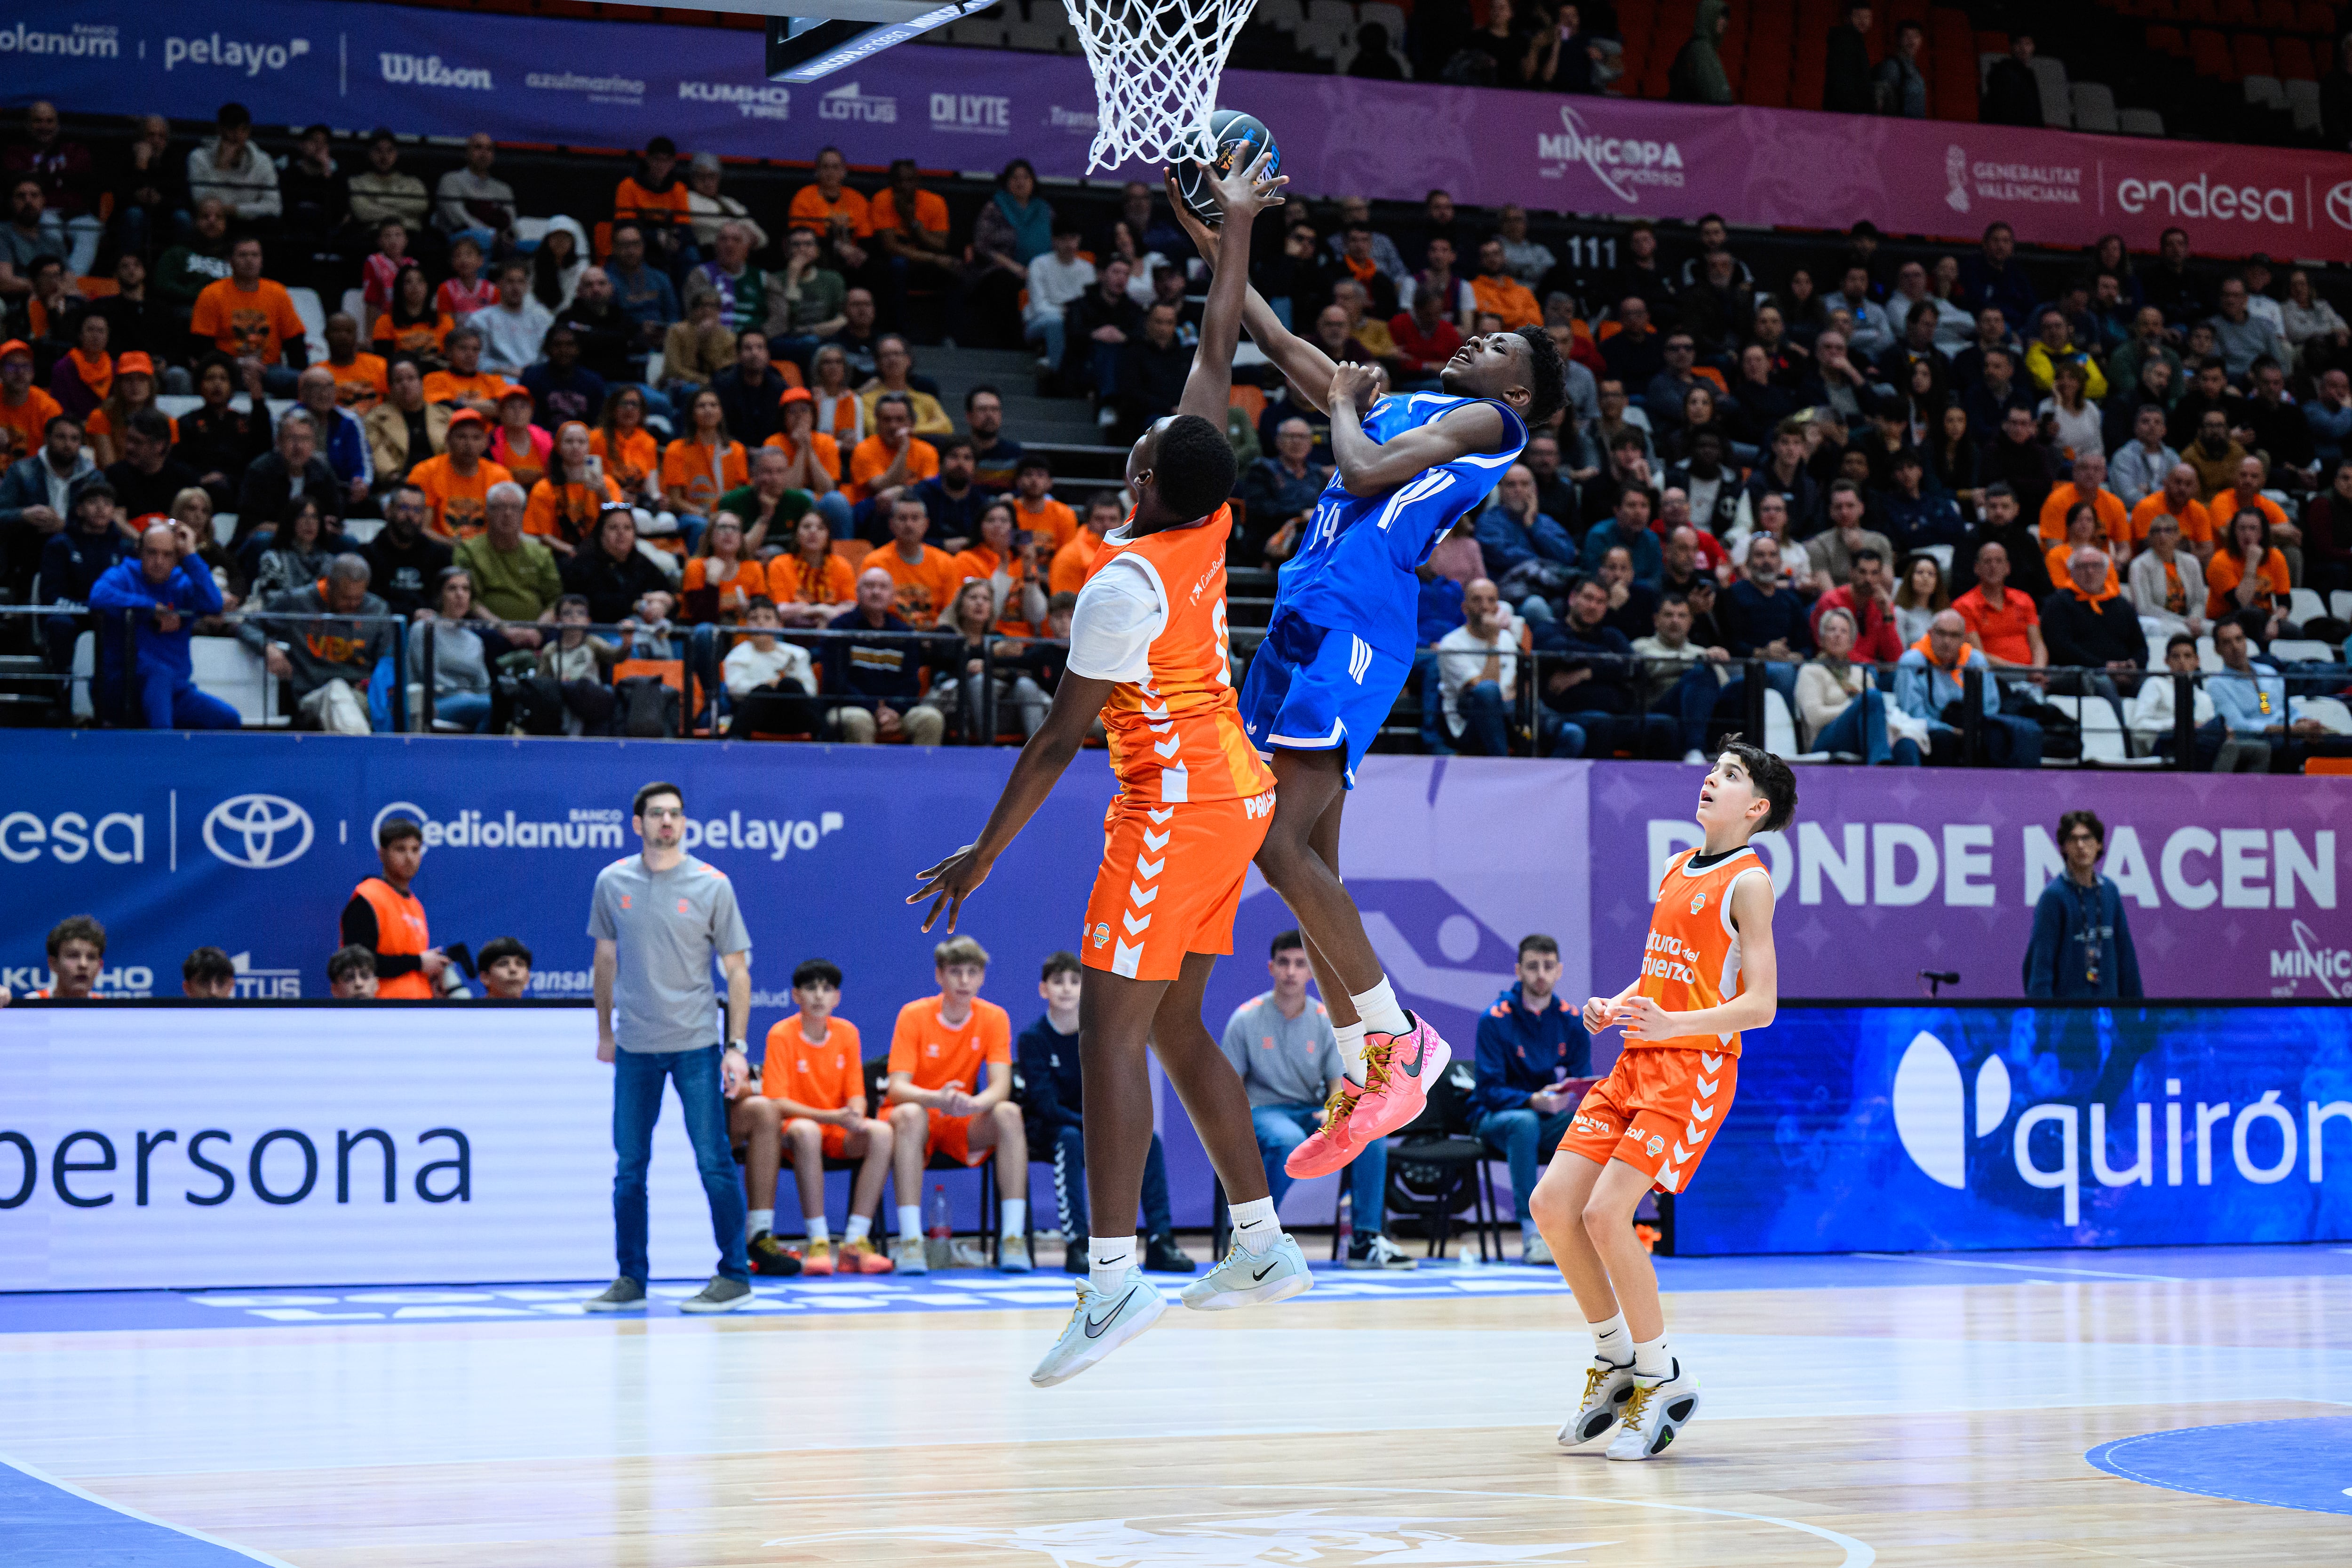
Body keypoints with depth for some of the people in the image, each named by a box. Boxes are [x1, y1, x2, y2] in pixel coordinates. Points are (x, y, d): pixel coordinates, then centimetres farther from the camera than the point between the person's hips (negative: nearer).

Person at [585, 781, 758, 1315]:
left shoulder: (711, 885, -4)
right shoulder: (612, 882, 4)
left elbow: (737, 970, -1)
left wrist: (737, 1046, -7)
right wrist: (604, 1031, 18)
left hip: (695, 1044, -3)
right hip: (634, 1046, 3)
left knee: (714, 1162, -4)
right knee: (629, 1167, 5)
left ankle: (735, 1277, 4)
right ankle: (631, 1280, 14)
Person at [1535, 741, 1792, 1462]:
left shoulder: (1748, 882, -8)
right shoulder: (1676, 869, 16)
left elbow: (1760, 1004, -15)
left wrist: (1672, 1023, -28)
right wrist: (1613, 1008, 7)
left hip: (1695, 1069, -8)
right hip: (1637, 1061, 8)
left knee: (1605, 1214, -19)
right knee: (1552, 1204, -1)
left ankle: (1663, 1382, -3)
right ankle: (1616, 1361, 16)